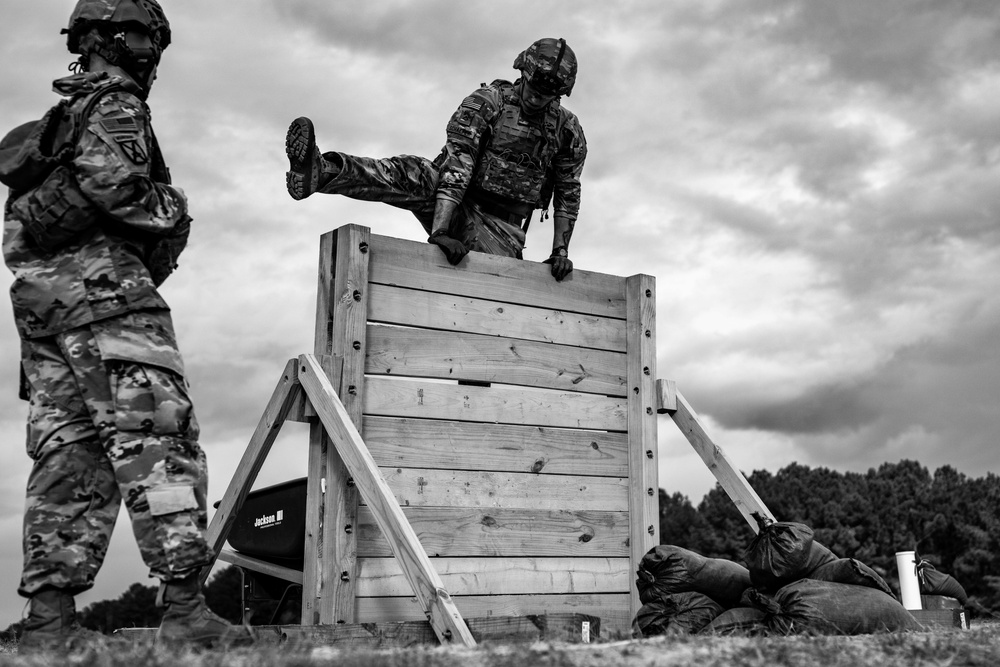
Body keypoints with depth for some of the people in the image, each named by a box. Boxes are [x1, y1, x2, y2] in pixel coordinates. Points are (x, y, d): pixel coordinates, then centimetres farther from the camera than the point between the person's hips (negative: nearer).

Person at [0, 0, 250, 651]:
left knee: (68, 451, 4)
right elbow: (109, 179, -17)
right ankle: (185, 609, -20)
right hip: (100, 280, -9)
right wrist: (170, 211, -2)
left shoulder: (57, 119, 30)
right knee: (156, 435, -14)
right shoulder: (114, 103, 1)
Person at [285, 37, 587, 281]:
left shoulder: (569, 129, 0)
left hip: (499, 229, 3)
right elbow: (457, 164, -23)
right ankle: (321, 171, -53)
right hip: (455, 209, -2)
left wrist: (560, 250, 0)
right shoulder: (486, 101, -11)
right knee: (414, 175, -32)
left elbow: (568, 194, 9)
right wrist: (440, 231, -34)